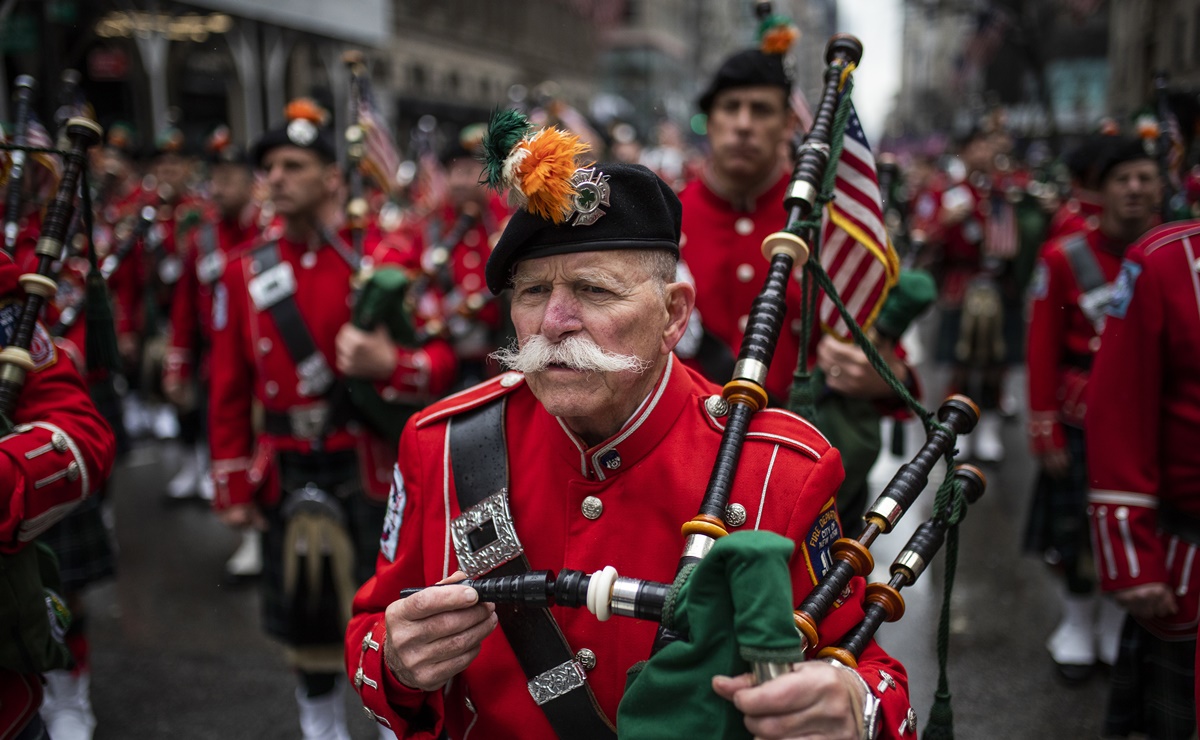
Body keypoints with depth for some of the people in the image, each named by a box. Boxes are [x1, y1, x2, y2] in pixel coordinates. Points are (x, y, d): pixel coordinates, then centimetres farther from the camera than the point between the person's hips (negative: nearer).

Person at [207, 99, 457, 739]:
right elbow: (228, 389, 4)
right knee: (301, 610, 15)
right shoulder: (244, 271, 1)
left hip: (368, 466, -3)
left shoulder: (381, 260, -6)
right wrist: (232, 486, 3)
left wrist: (388, 363, -27)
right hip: (286, 474, 3)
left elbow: (441, 361, -6)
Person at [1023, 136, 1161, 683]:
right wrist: (1047, 434, -8)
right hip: (1082, 424, -2)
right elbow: (1043, 352, -7)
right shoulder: (1065, 258, -9)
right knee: (1074, 531, 9)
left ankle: (1117, 625, 32)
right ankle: (1077, 622, 32)